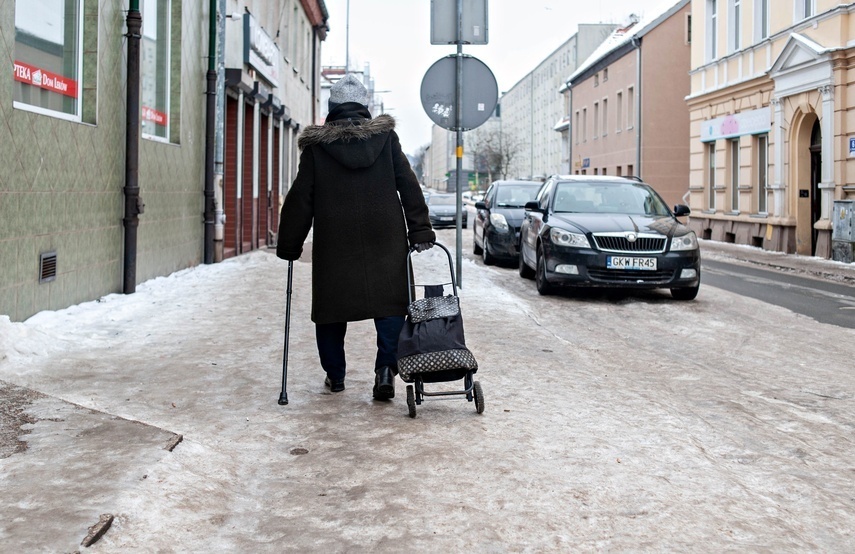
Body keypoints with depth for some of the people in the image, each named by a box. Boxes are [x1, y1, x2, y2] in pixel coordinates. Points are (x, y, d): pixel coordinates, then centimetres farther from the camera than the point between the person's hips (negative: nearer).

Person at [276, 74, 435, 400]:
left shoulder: (316, 146, 3)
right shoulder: (386, 136, 5)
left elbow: (300, 199, 4)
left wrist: (289, 245, 10)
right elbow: (409, 186, 2)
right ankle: (386, 367, -11)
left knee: (331, 303, 12)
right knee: (390, 301, 4)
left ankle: (335, 374, 19)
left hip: (333, 242, 0)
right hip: (385, 240, 0)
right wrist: (420, 230, 5)